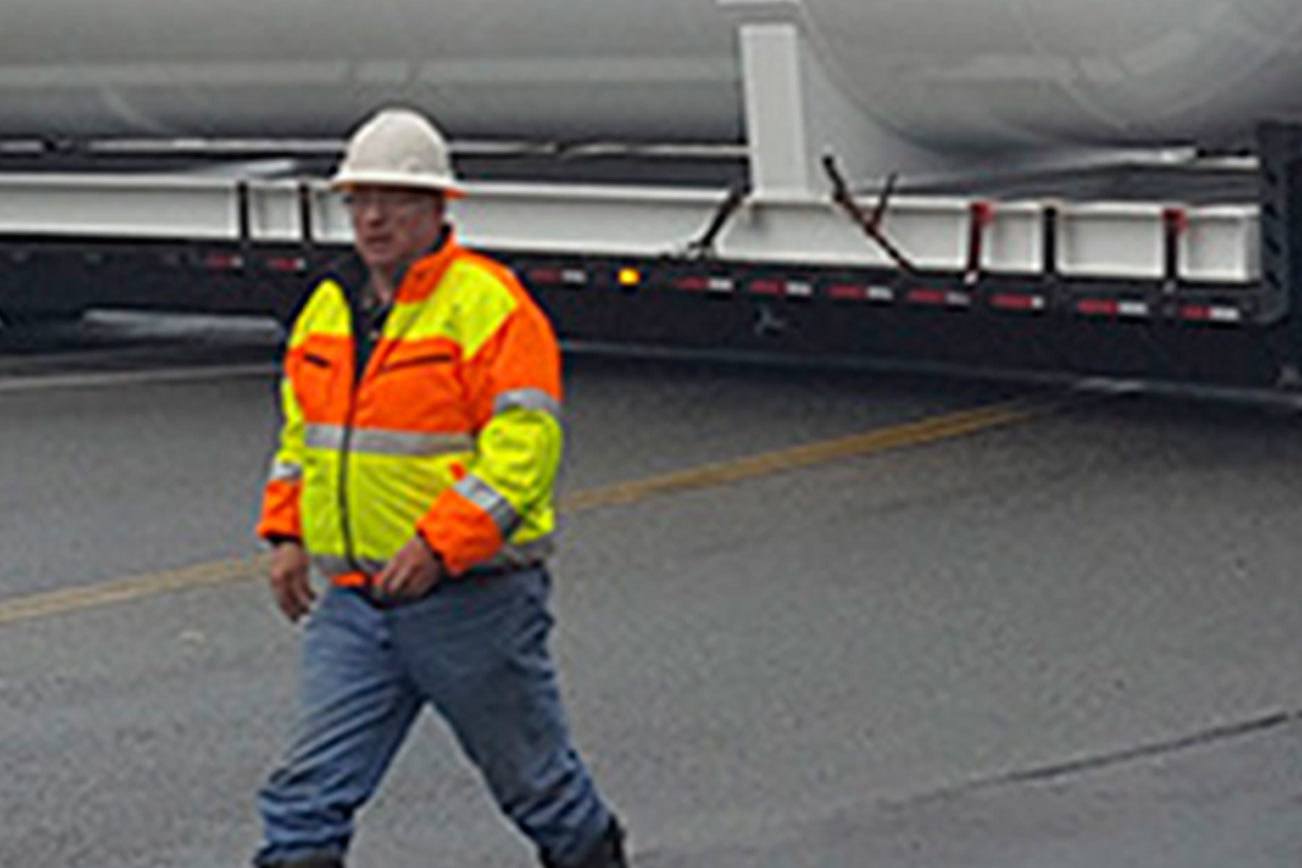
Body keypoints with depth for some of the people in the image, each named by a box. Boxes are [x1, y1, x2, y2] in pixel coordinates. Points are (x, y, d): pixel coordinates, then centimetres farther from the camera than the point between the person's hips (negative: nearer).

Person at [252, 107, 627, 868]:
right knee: (310, 788, -3)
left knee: (535, 776, 12)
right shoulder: (329, 306, 10)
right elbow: (301, 429, 22)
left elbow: (525, 443, -20)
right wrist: (287, 533, 8)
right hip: (354, 600, 6)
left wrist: (439, 544, -27)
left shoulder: (488, 305, -13)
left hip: (471, 599, -6)